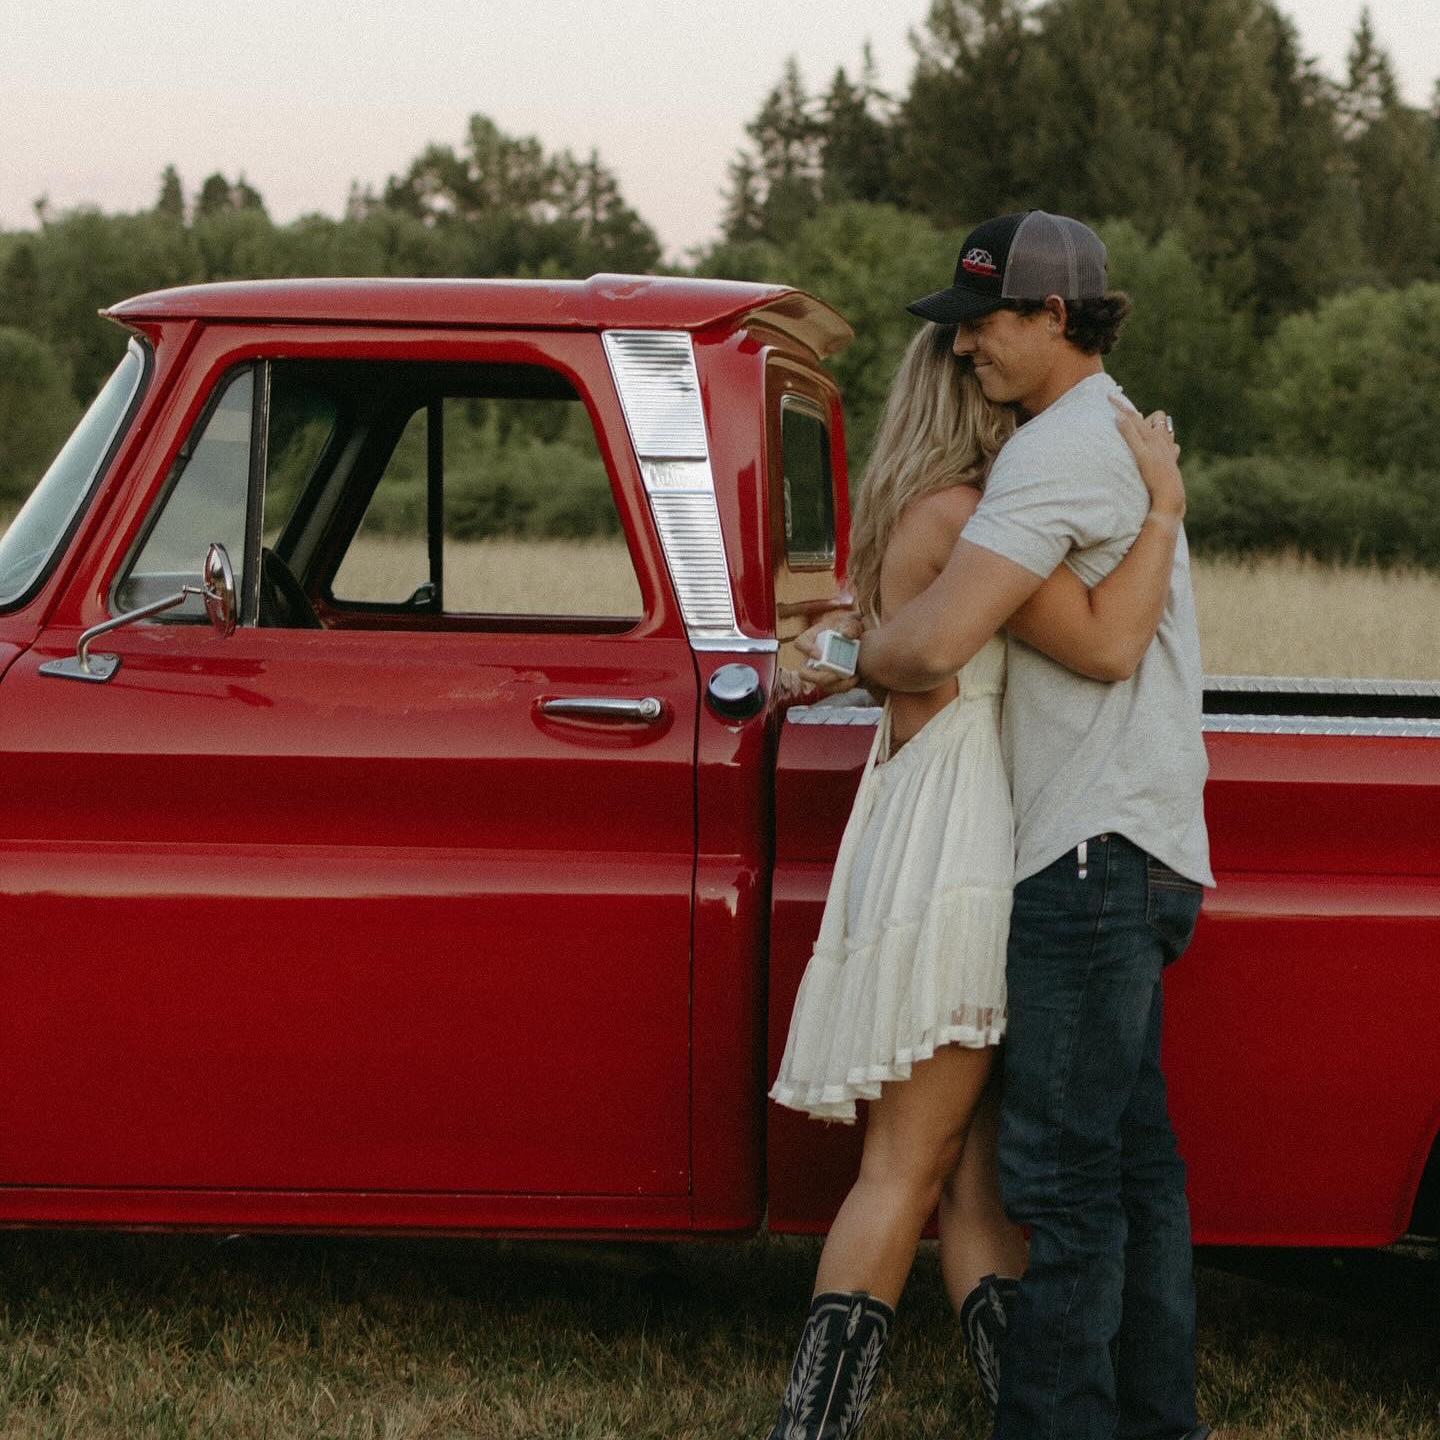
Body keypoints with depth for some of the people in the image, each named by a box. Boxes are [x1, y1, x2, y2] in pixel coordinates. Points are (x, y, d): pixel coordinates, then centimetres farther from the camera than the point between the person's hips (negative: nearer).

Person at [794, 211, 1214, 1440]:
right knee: (1130, 1152, 14)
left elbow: (935, 646, -24)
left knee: (1060, 1168, -9)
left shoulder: (1061, 450, -16)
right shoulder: (1123, 436, 18)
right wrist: (857, 615, 15)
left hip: (1096, 853, -11)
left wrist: (848, 661, -4)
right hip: (1127, 846, 11)